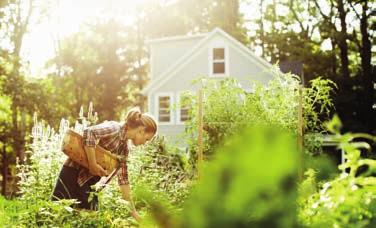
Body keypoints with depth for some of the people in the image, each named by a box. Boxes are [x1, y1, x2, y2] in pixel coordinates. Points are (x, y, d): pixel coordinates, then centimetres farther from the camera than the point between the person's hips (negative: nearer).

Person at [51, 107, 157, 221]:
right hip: (73, 174, -9)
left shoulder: (123, 147, 10)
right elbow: (89, 132, -32)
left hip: (88, 181, 9)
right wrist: (93, 165, -28)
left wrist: (133, 211, 11)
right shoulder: (114, 129, -15)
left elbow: (122, 177, 13)